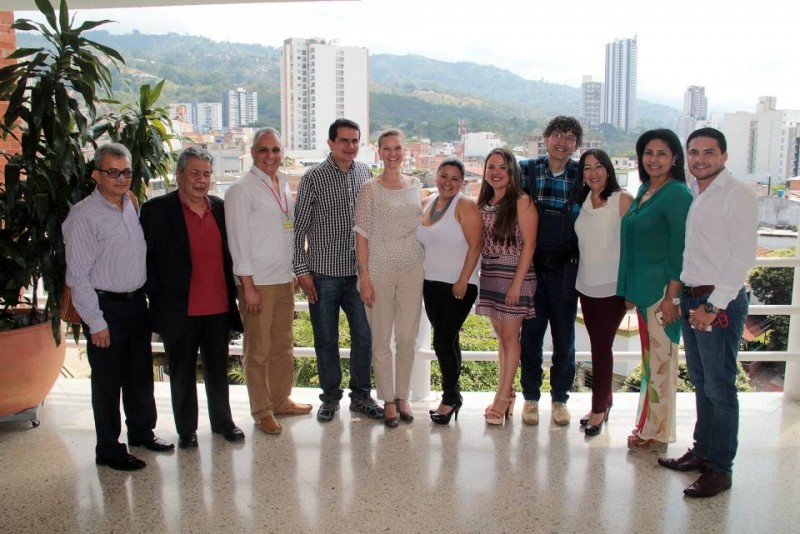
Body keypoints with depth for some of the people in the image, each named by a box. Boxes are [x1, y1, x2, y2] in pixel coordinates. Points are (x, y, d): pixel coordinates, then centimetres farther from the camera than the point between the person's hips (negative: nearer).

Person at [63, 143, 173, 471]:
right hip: (106, 307, -6)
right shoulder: (84, 215, -13)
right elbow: (78, 275, -14)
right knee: (107, 382, 6)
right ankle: (108, 450, 22)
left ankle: (141, 432, 37)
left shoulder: (133, 205, 6)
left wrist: (146, 293, 11)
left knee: (141, 375, 18)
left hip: (137, 302, 6)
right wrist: (96, 323, -14)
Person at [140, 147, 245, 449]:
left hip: (219, 308, 4)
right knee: (182, 373, 12)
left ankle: (222, 421, 33)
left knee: (218, 370, 16)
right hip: (180, 310, -3)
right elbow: (145, 258, -5)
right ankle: (186, 429, 28)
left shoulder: (220, 208, 7)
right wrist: (159, 298, -8)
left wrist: (231, 294, 7)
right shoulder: (157, 210, -7)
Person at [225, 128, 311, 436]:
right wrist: (248, 286, -14)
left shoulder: (284, 186, 12)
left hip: (284, 279, 7)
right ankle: (262, 411, 17)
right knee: (258, 350, 4)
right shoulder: (241, 189, -9)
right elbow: (238, 239, -12)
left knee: (283, 345, 16)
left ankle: (281, 401, 31)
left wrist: (294, 272, 14)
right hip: (257, 282, -7)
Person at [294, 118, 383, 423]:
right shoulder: (314, 178, -5)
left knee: (364, 336, 7)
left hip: (358, 271, 3)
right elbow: (299, 227, -4)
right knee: (326, 339, 8)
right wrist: (302, 270, -8)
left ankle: (360, 396, 24)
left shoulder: (365, 173, 6)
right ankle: (330, 396, 26)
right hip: (323, 273, -3)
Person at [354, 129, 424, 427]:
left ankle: (402, 396, 24)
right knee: (381, 339, 4)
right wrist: (364, 276, -10)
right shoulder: (370, 190, -3)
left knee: (408, 338, 8)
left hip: (412, 270, 3)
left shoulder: (416, 186, 8)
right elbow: (362, 235, -5)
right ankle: (388, 400, 18)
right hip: (379, 271, -3)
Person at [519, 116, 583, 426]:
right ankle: (530, 397, 24)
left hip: (565, 268, 0)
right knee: (531, 333, 8)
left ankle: (560, 398, 26)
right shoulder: (527, 169, 0)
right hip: (532, 265, 0)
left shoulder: (582, 176, 0)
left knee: (564, 336, 10)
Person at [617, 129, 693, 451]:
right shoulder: (644, 190, 12)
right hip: (642, 287, 8)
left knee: (660, 359, 2)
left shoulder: (677, 195, -13)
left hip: (663, 289, -8)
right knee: (649, 358, 16)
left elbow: (680, 251, -16)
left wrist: (672, 297, -19)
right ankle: (647, 425, 28)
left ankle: (657, 434, 15)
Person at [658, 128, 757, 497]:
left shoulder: (737, 195, -10)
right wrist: (679, 294, 10)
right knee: (700, 383, 16)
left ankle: (720, 469, 10)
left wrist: (714, 305, -17)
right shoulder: (691, 194, 13)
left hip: (720, 302, -7)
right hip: (691, 298, 8)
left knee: (719, 387, -1)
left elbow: (742, 257, -15)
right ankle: (702, 450, 29)